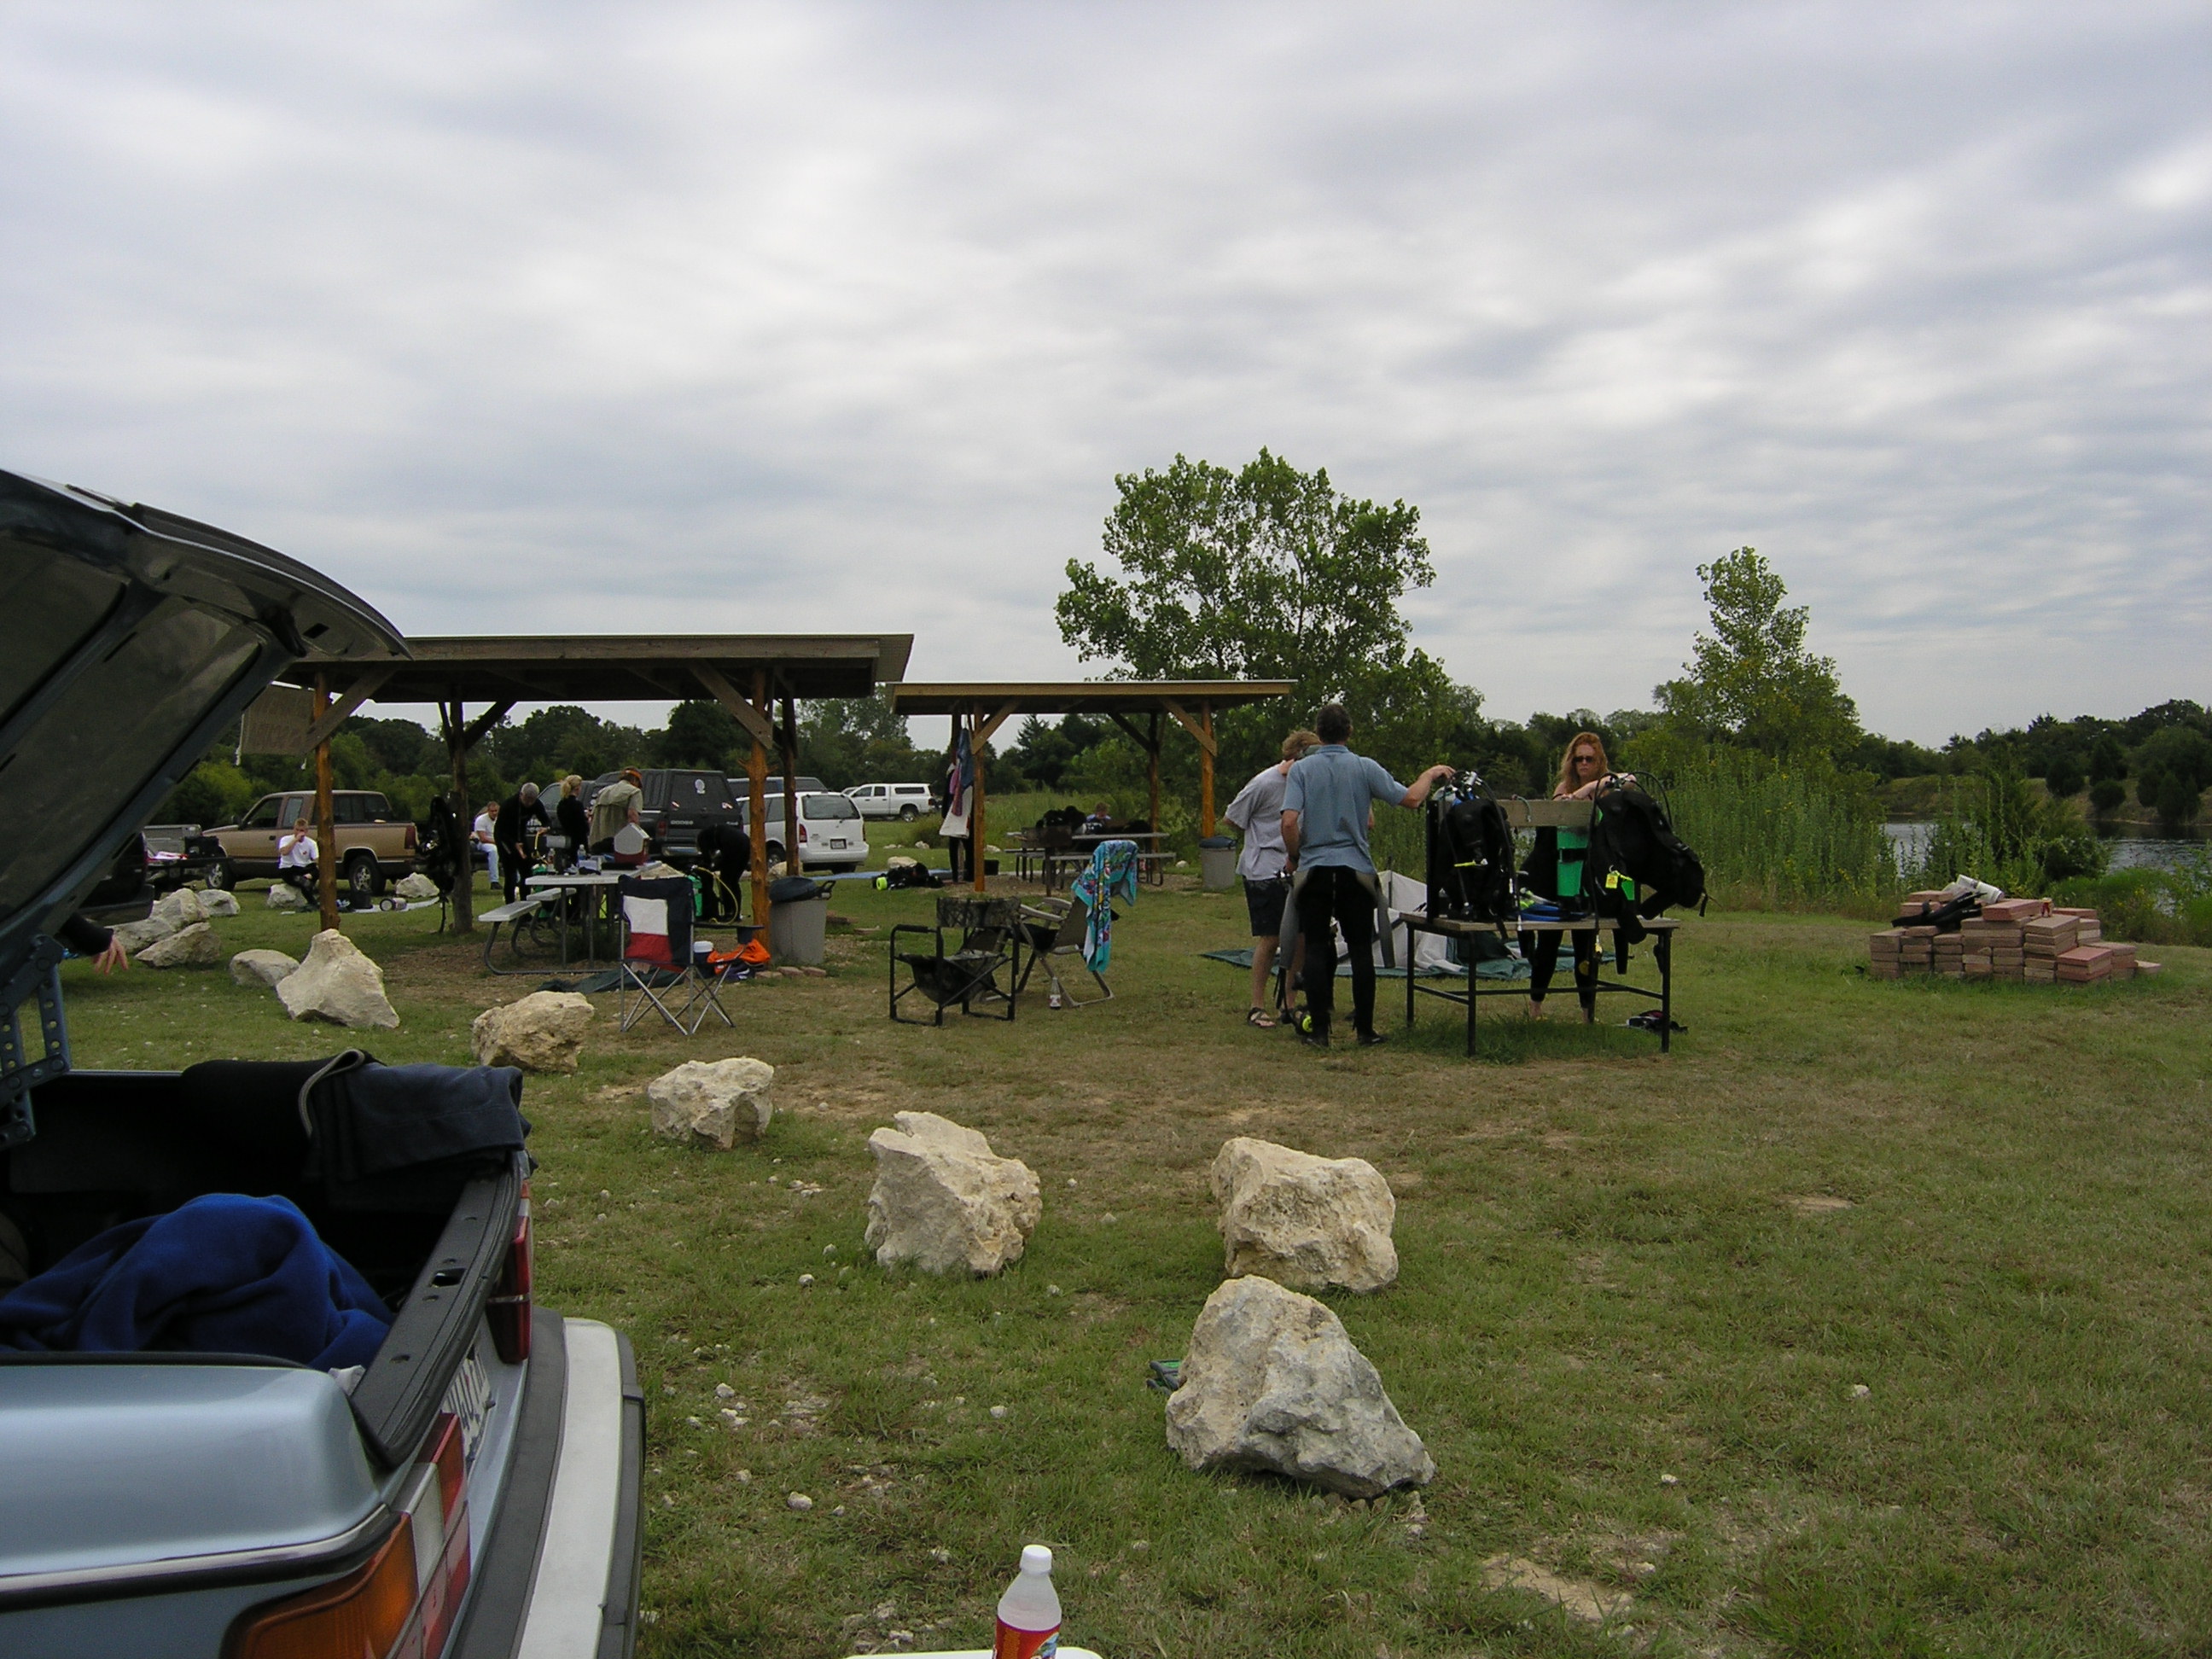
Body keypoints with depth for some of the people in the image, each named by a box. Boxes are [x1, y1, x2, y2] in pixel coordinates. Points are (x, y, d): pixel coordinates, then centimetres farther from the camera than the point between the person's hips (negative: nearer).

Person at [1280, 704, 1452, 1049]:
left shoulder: (1301, 769, -2)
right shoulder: (1364, 767, -2)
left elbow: (1289, 821, -12)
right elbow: (1410, 799, -2)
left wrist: (1294, 856, 5)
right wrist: (1430, 774, 17)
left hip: (1314, 868, 0)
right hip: (1355, 870, 0)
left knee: (1316, 948, 4)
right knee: (1361, 949, 6)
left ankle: (1318, 1028, 3)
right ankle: (1365, 1029, 9)